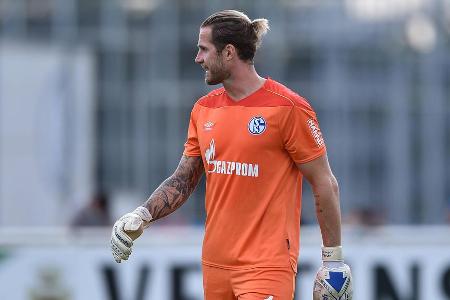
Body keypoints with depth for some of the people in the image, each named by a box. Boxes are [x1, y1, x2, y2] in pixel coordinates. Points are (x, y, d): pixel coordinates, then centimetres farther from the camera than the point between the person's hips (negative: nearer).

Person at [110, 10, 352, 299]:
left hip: (266, 265, -6)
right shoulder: (204, 109, 11)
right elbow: (183, 180, 16)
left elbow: (325, 185, -5)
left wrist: (334, 258, -6)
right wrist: (143, 215, -1)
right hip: (215, 264, 6)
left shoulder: (288, 108, -9)